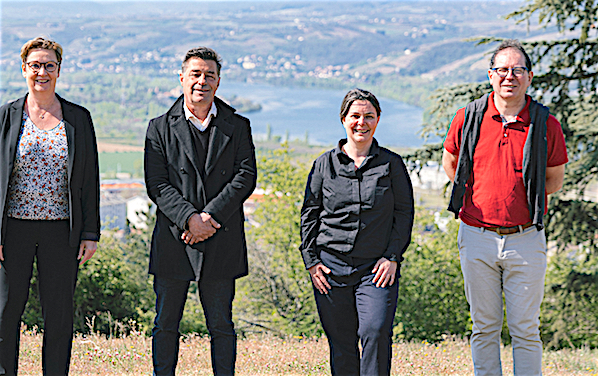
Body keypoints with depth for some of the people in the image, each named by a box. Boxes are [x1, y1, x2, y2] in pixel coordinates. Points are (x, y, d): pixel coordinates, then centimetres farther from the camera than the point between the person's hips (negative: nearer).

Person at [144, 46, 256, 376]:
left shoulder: (237, 126, 8)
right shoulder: (161, 128, 6)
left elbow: (245, 178, -3)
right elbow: (156, 185, -3)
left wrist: (211, 217, -14)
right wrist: (189, 218, -17)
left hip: (221, 243, 0)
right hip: (173, 238, 0)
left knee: (221, 326, 5)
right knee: (165, 325, 5)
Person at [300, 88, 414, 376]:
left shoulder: (391, 164, 6)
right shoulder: (325, 164, 9)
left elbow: (404, 213, 6)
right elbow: (309, 215, 11)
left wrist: (392, 257, -4)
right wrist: (311, 260, 2)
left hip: (377, 267, -1)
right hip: (331, 266, 1)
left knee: (375, 332, -18)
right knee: (341, 342, 3)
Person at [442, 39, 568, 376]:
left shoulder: (546, 124, -3)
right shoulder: (469, 118, 0)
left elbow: (554, 181, 8)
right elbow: (450, 164, 15)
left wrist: (519, 195, -1)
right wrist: (483, 195, 7)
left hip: (526, 240, -1)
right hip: (477, 237, 1)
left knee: (525, 331, 2)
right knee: (485, 328, 9)